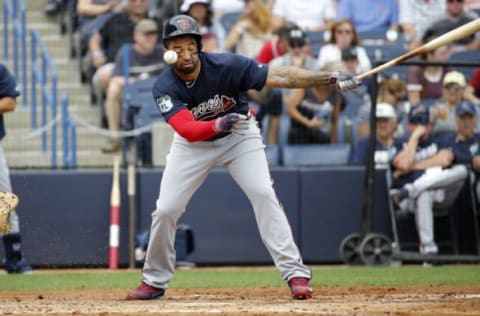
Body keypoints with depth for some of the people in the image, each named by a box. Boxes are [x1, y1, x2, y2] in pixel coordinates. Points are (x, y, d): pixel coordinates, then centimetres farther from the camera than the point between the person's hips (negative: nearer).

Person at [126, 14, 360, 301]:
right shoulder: (165, 88, -26)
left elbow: (279, 76, -30)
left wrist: (331, 79, -37)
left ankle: (296, 273, -18)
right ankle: (155, 282, 15)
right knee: (166, 209, -5)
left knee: (263, 194, -19)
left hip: (239, 136, -1)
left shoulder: (226, 66, -28)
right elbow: (187, 130, -37)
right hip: (193, 142, 1)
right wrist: (217, 125, -57)